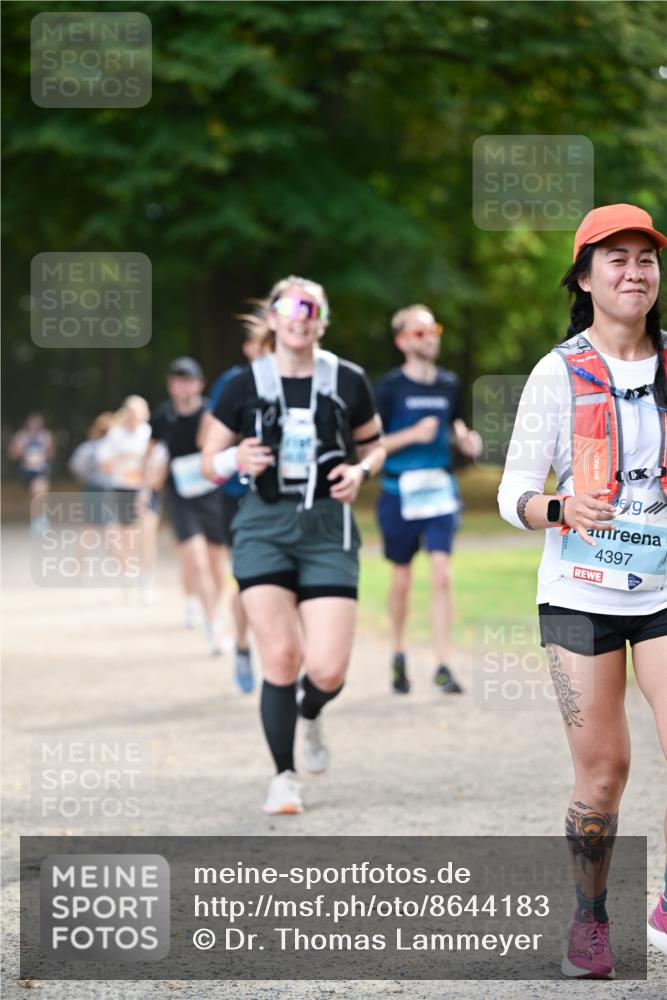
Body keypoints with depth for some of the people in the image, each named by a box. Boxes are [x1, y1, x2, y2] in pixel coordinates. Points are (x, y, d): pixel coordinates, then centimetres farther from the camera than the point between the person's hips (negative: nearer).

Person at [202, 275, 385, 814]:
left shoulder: (348, 381, 3)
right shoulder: (245, 385, 1)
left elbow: (375, 446, 17)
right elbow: (209, 459, 8)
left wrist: (360, 471, -5)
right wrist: (237, 460, -14)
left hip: (328, 530, 0)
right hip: (264, 528, 0)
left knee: (328, 668, -10)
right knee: (281, 657, -10)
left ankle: (310, 718, 28)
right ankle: (284, 777, 8)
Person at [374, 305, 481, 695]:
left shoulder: (449, 384, 6)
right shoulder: (390, 386, -7)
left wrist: (466, 439, 3)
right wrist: (412, 435, -20)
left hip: (440, 490, 2)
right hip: (400, 491, -2)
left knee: (442, 574, -11)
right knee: (402, 578, 10)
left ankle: (444, 666, -10)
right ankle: (399, 656, 30)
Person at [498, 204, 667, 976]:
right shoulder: (559, 373, -1)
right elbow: (514, 493, -3)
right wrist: (563, 510, -22)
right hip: (581, 593, -2)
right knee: (602, 769, -1)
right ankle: (590, 923, 17)